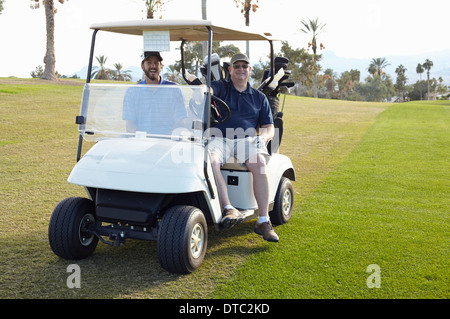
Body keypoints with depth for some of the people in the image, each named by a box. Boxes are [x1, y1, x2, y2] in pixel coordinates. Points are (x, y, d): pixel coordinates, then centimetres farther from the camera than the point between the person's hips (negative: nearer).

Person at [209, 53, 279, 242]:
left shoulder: (259, 97, 23)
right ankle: (228, 209, -39)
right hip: (220, 139, 0)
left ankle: (263, 221, -32)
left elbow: (269, 127, 19)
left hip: (246, 140, 1)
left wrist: (263, 137, -5)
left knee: (259, 163, -33)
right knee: (210, 160, -36)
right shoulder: (220, 88, 18)